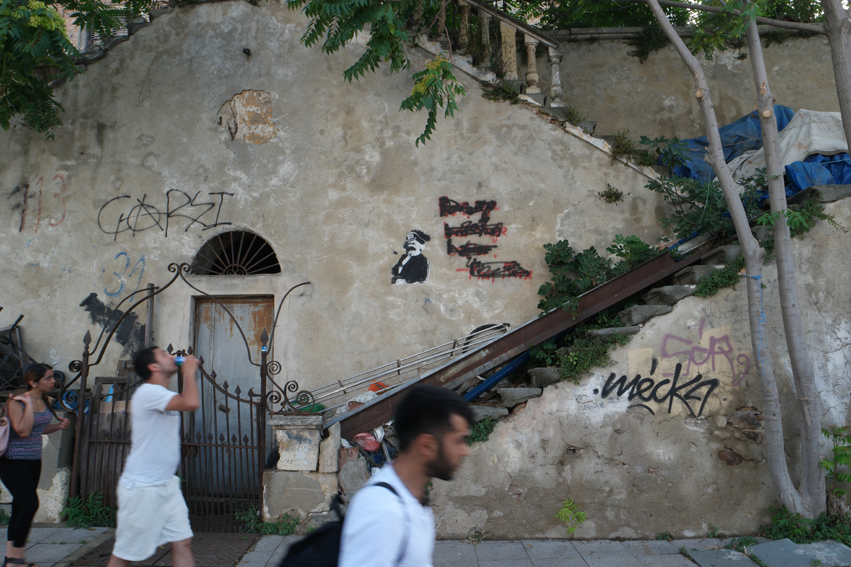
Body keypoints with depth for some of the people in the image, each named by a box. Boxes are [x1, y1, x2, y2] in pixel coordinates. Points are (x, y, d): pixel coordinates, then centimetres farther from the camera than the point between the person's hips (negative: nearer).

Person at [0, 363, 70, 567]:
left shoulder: (45, 402, 6)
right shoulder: (16, 402, -15)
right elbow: (23, 431, -24)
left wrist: (59, 425, 2)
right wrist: (28, 404, -21)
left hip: (34, 461, 7)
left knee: (19, 507, 11)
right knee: (30, 504, -13)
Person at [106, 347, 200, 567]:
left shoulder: (164, 396, 12)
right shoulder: (148, 392, -20)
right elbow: (191, 403, -32)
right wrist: (189, 371, -20)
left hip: (166, 485, 9)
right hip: (141, 488, -9)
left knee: (182, 543, 6)